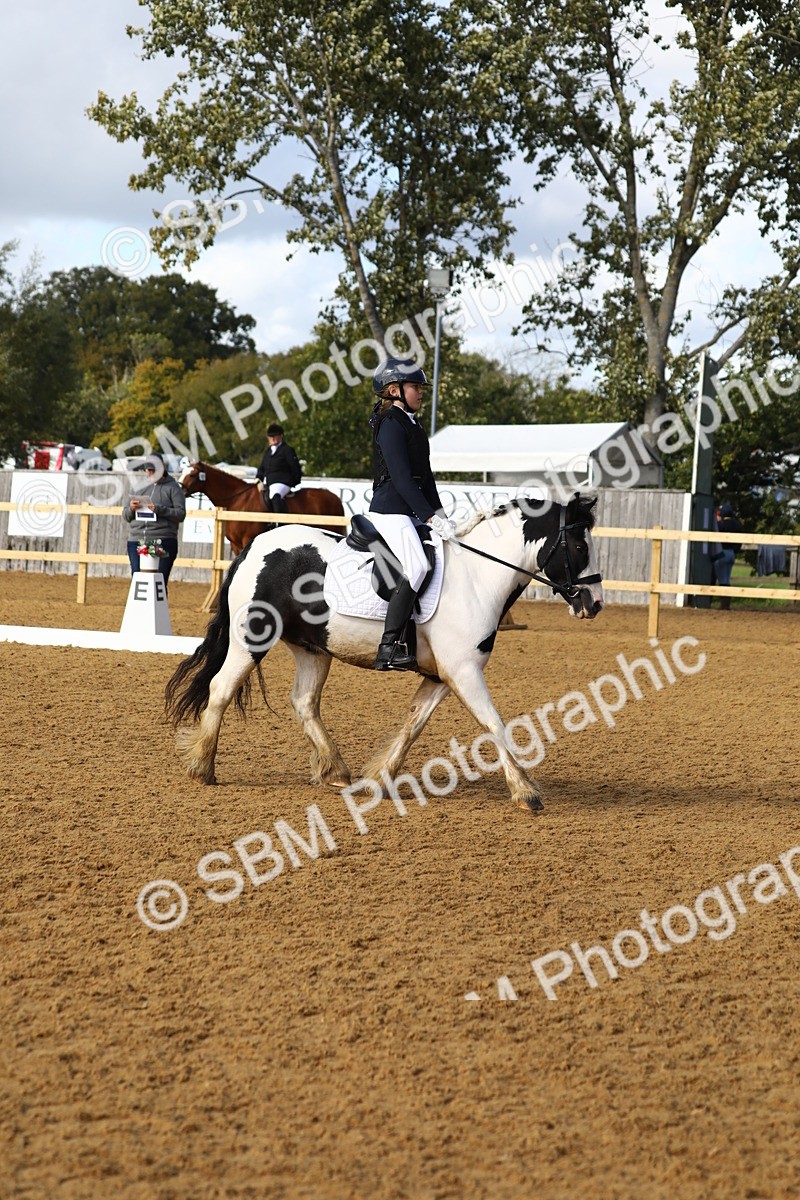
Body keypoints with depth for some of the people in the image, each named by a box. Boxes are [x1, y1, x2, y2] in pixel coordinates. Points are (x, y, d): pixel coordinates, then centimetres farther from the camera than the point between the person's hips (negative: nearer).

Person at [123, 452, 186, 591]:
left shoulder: (172, 488, 5)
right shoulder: (141, 489, 17)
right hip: (136, 542, 5)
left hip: (162, 543, -5)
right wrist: (131, 508, -5)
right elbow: (125, 516, 18)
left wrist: (159, 510, -18)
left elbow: (180, 514, -5)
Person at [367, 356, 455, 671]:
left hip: (412, 513, 10)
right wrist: (431, 518, -22)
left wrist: (439, 515, 9)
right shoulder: (391, 424, -12)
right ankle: (389, 648, -27)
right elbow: (401, 478, -19)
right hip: (390, 510, -10)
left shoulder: (413, 425, 18)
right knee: (417, 566, -25)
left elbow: (425, 476, 19)